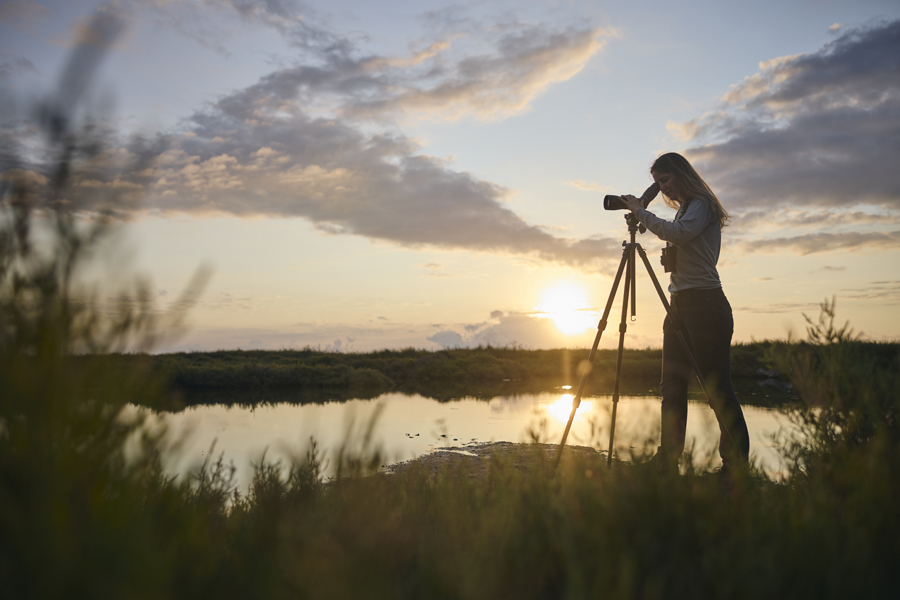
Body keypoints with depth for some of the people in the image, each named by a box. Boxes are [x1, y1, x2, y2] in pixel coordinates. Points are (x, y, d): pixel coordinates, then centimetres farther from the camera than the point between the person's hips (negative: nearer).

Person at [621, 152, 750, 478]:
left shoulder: (702, 205, -4)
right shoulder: (683, 210, 22)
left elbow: (678, 233, -23)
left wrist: (640, 211, -13)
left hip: (705, 304, -9)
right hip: (679, 305, 9)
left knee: (718, 388, -7)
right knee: (672, 387, 5)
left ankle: (736, 466, 1)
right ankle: (667, 463, 9)